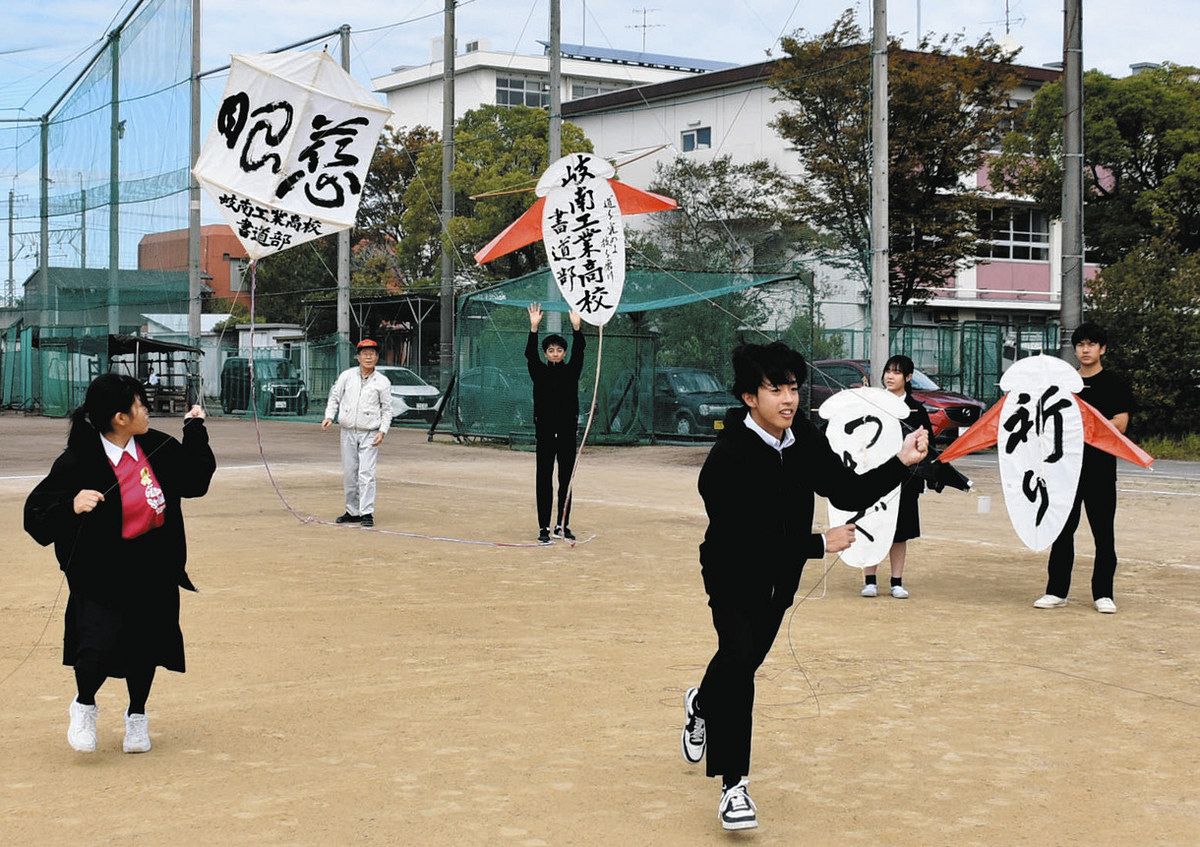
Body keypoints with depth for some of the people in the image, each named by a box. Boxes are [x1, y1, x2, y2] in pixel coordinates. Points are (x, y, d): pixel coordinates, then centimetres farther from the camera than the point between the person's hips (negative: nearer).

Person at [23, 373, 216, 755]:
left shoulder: (157, 447, -2)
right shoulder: (78, 462, -18)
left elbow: (194, 480, 14)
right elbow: (36, 514, -16)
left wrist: (195, 430, 6)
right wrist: (72, 506, -35)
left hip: (156, 573, 5)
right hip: (103, 575, -5)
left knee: (146, 644, 12)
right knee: (99, 645, -15)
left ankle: (136, 715, 38)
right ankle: (84, 705, 19)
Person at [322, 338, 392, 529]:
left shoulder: (383, 382, 1)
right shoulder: (347, 376, 6)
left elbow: (387, 409, 3)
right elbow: (334, 397, 10)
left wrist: (382, 431, -8)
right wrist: (329, 416, -5)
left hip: (369, 434, -3)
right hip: (348, 432, 3)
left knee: (366, 474, -11)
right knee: (349, 474, 7)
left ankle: (367, 513, -10)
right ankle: (353, 512, 17)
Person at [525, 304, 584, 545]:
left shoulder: (571, 371, 6)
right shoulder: (540, 372, 3)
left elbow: (579, 350, -9)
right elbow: (530, 354, -13)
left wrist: (576, 327, -25)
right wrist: (534, 327, -26)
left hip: (567, 430, 2)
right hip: (545, 431, -2)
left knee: (566, 479, 7)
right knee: (544, 479, -2)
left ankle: (563, 525, 17)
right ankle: (544, 528, 0)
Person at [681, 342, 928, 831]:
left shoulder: (805, 438, -10)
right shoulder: (729, 459, -30)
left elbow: (849, 494, -7)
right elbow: (749, 539, -33)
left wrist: (901, 463, -22)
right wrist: (820, 544, -29)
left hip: (782, 574, 6)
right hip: (734, 574, -6)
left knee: (747, 657, 21)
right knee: (738, 656, -23)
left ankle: (702, 704, 56)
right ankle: (733, 785, -14)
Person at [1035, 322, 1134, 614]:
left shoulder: (1114, 384, 2)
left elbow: (1119, 425, -7)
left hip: (1100, 467, -3)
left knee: (1103, 532, 1)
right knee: (1062, 529, 5)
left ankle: (1103, 594, 7)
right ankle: (1056, 590, 11)